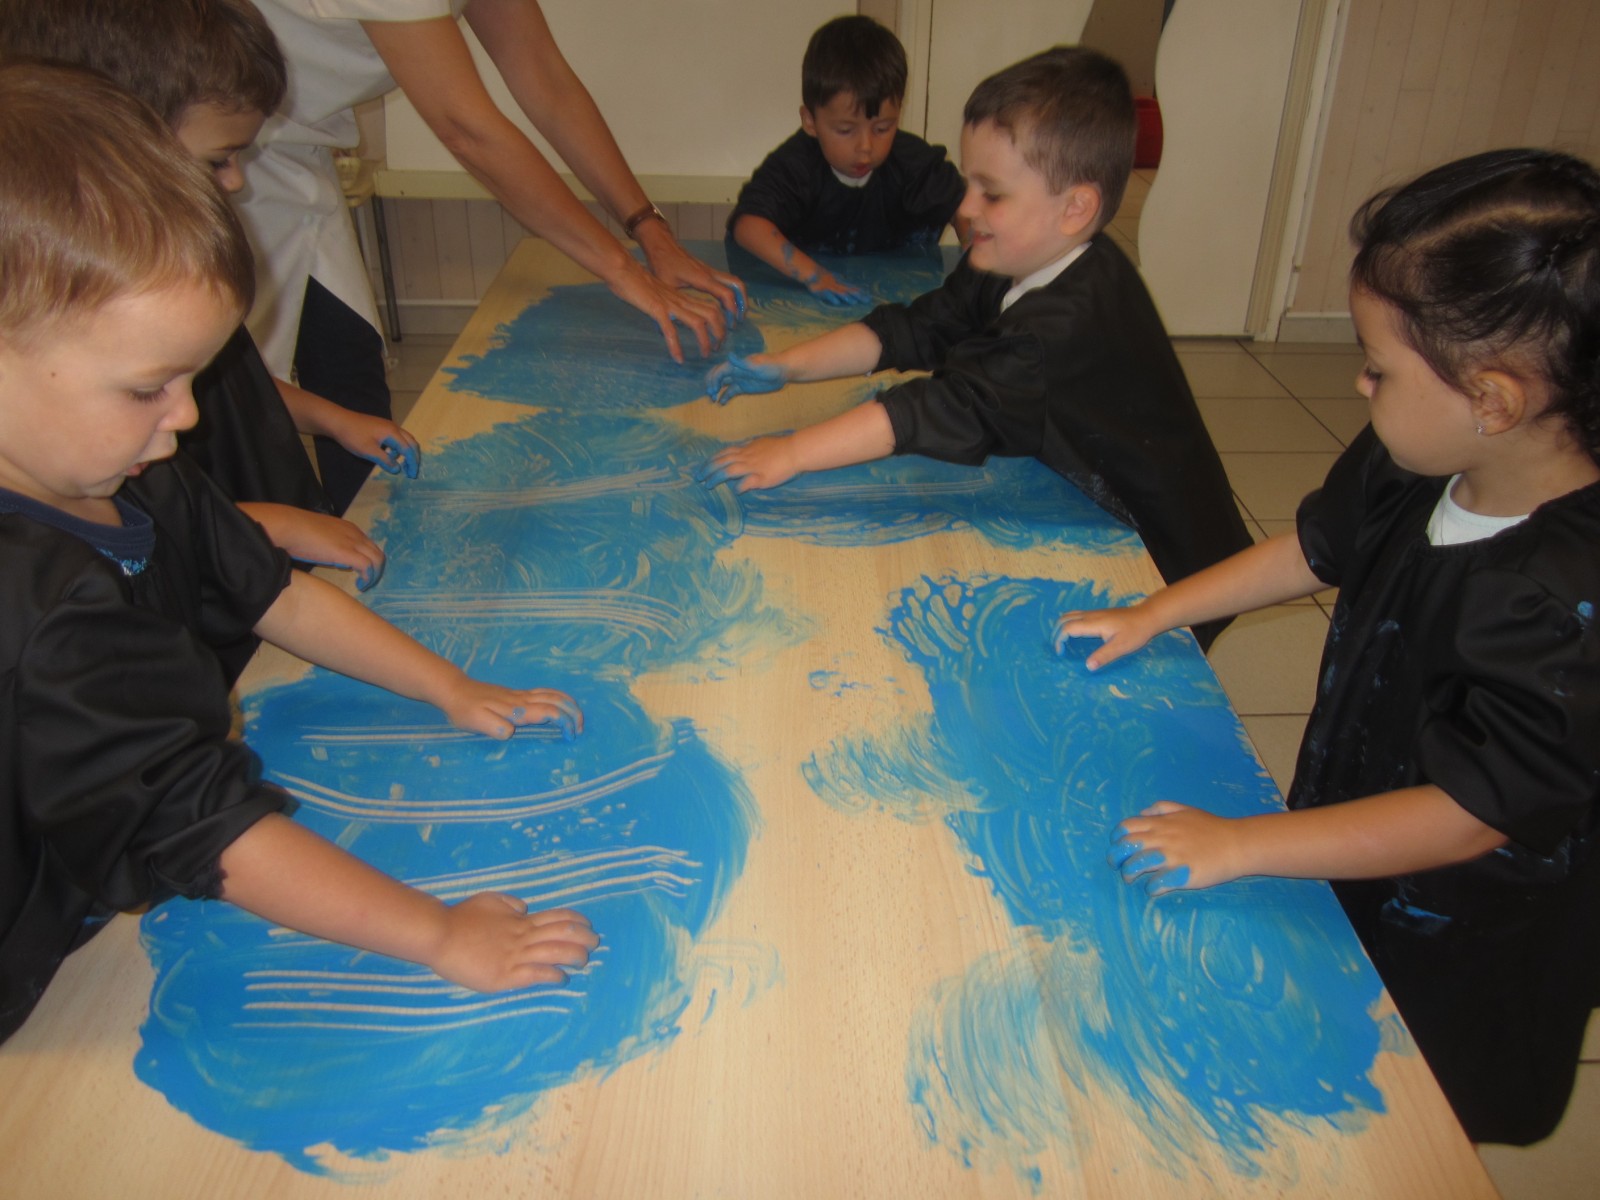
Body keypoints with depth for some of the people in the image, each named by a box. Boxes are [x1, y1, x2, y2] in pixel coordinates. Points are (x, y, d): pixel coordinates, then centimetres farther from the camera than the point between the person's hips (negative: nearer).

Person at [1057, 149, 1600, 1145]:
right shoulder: (1414, 471, -12)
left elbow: (1474, 814, -31)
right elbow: (1317, 548, 7)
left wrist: (1241, 844, -30)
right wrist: (1150, 617, 7)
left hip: (1456, 961, -6)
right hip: (1350, 877, 6)